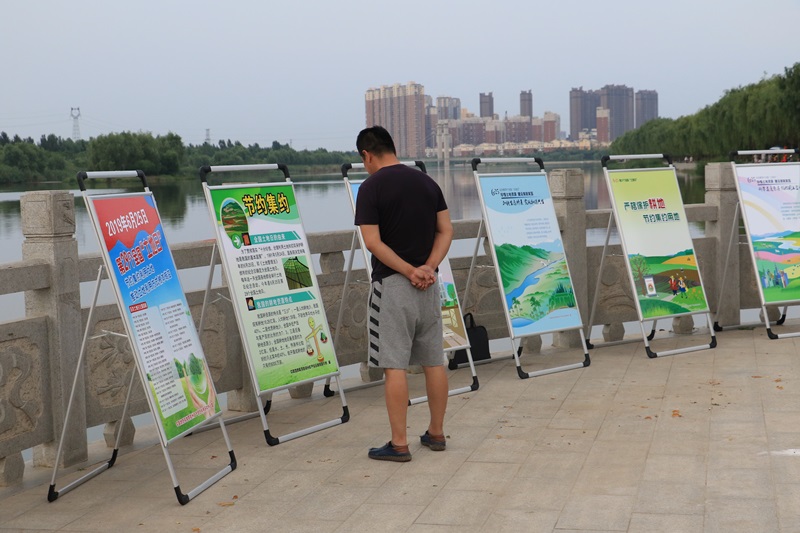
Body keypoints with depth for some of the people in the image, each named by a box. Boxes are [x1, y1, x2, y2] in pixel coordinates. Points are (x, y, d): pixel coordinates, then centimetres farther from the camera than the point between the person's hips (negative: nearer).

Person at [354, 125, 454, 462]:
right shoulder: (427, 182, 9)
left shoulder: (371, 187, -8)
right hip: (428, 283, 6)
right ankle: (436, 433, 21)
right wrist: (429, 266, -5)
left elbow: (373, 242, -16)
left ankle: (398, 444, -1)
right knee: (434, 360, 11)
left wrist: (409, 271, -12)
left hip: (392, 284, -6)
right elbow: (446, 231, 6)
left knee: (394, 365, -3)